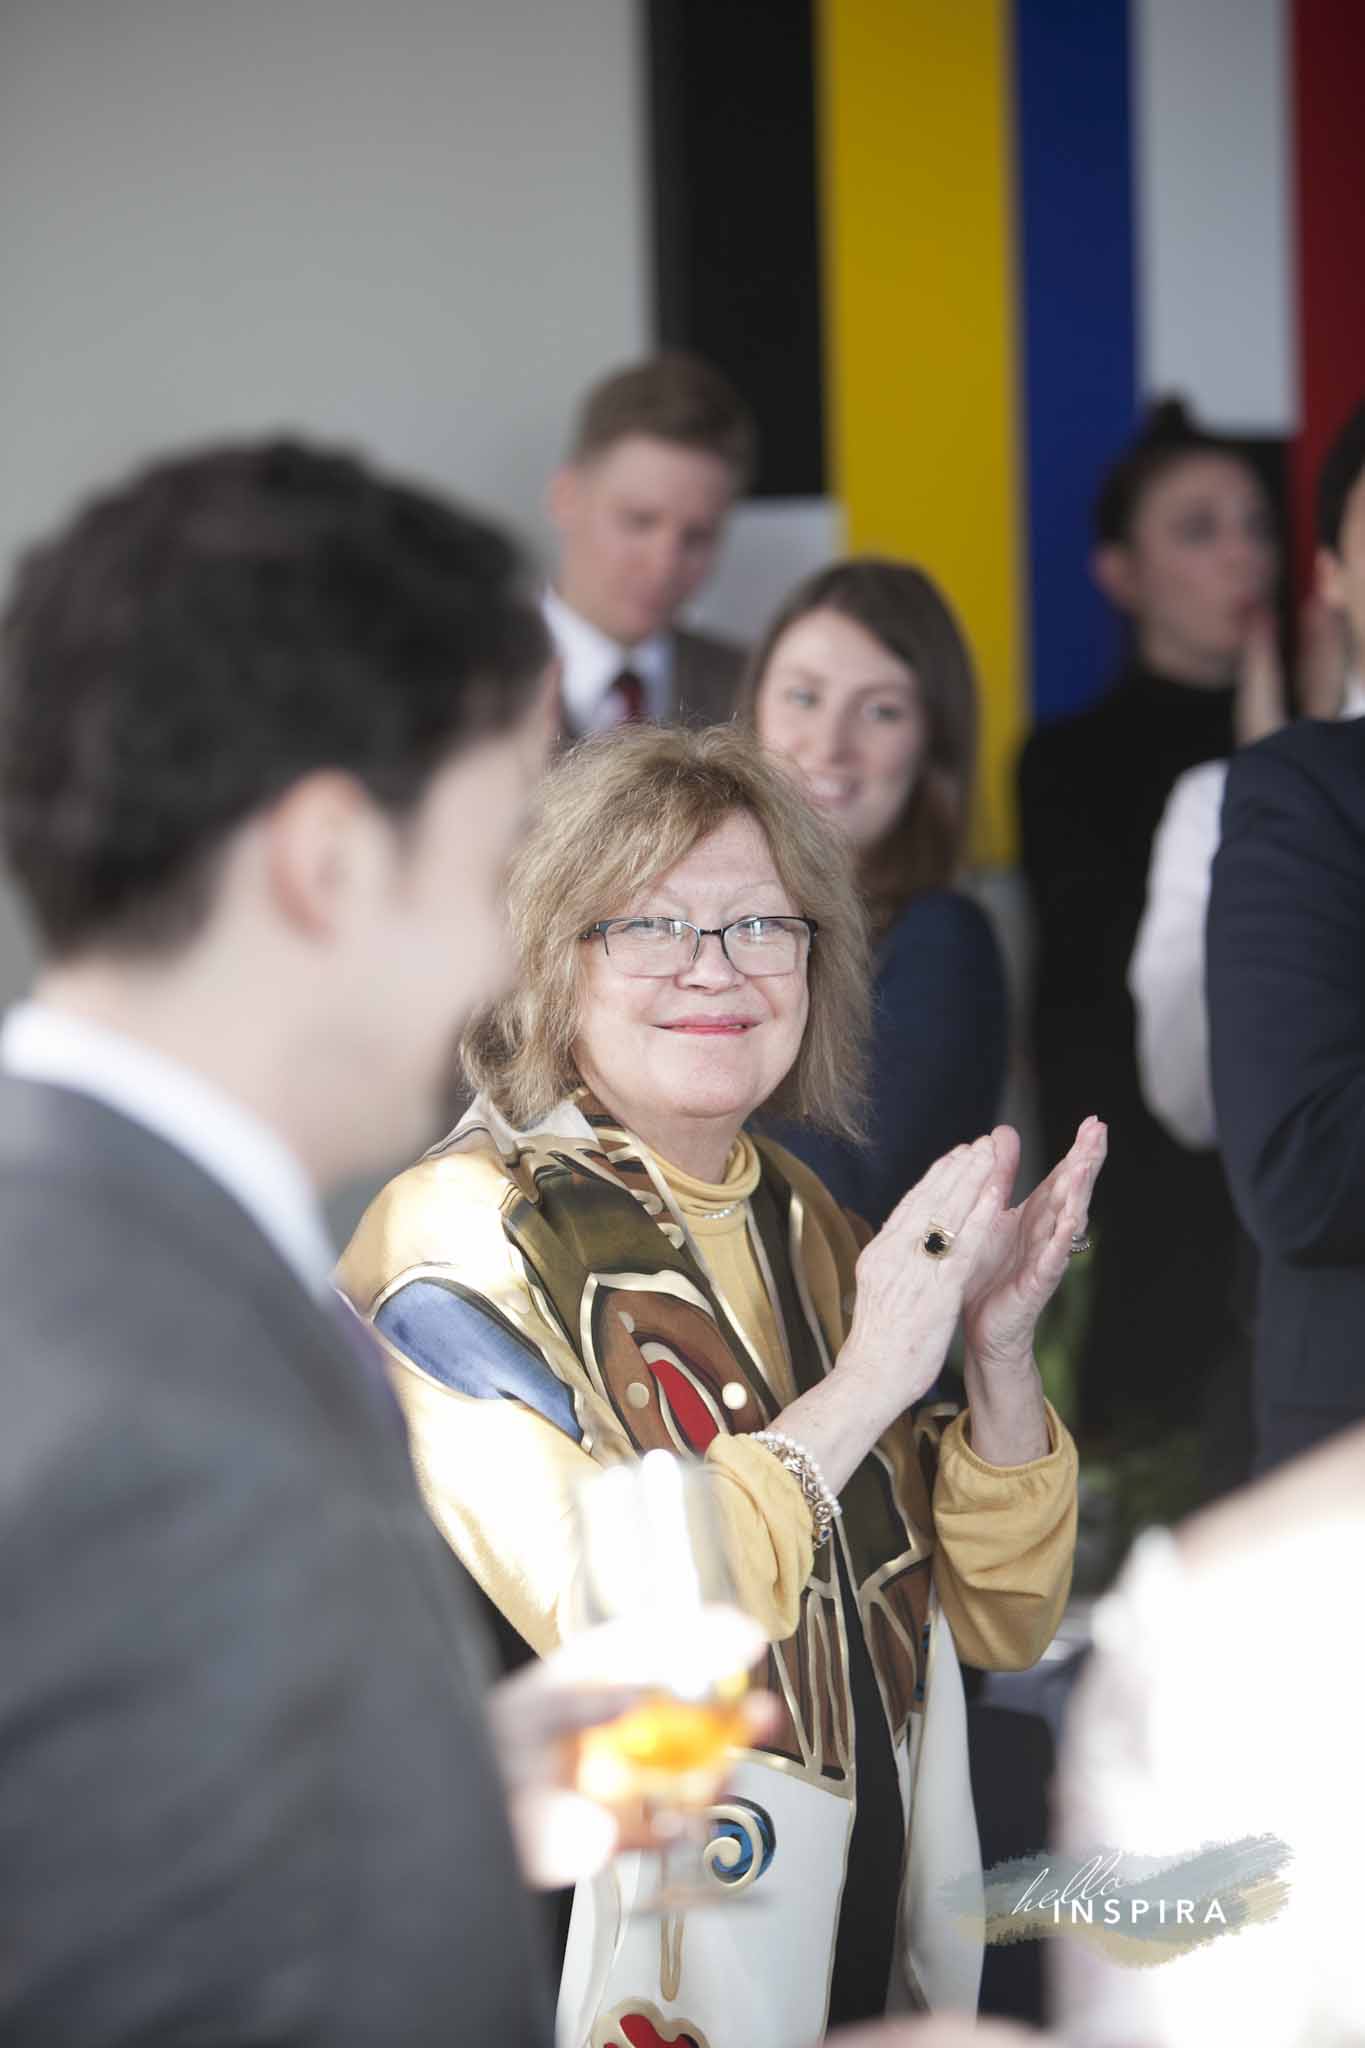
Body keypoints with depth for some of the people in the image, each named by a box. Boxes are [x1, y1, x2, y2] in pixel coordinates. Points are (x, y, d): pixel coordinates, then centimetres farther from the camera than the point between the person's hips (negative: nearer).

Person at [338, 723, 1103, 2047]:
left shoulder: (804, 1222, 6)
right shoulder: (462, 1232, -14)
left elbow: (1001, 1623, 6)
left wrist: (1000, 1351, -9)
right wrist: (861, 1385, -21)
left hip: (885, 1934, 6)